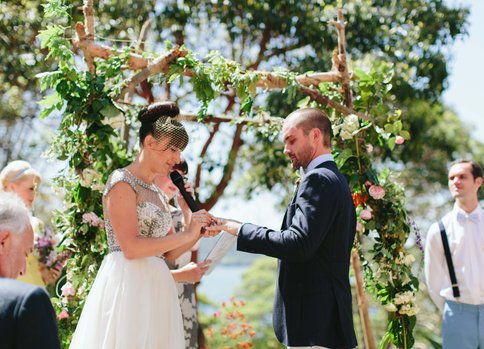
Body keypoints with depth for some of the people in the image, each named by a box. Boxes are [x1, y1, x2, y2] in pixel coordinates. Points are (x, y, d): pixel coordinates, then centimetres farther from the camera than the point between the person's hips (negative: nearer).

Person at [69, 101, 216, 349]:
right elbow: (130, 248, -18)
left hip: (155, 286, 8)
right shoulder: (121, 182, -8)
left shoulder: (158, 194, 16)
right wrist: (187, 234, -14)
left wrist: (199, 231, 2)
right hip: (127, 283, -8)